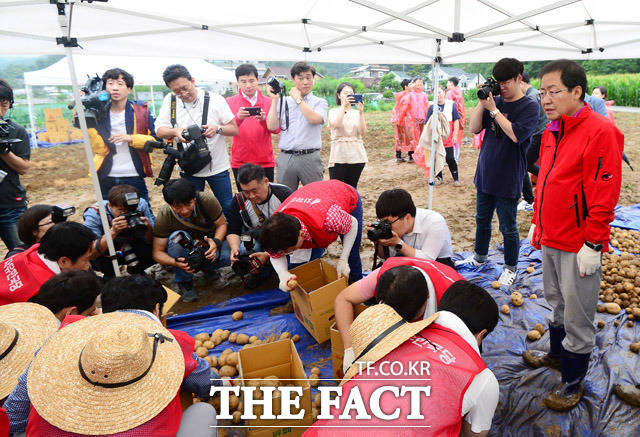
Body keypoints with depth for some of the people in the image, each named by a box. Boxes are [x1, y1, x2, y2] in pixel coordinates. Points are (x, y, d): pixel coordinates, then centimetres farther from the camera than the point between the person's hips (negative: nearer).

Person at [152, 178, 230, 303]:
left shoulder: (207, 200, -27)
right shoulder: (163, 216, -26)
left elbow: (222, 224, -13)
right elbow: (157, 253, -21)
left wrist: (216, 242, -35)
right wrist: (176, 262, -43)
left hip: (208, 241, 1)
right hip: (183, 251, -1)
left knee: (229, 255, -29)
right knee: (177, 237, -35)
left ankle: (206, 267, 8)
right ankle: (184, 281, -12)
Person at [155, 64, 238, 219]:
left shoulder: (215, 99, -6)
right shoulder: (170, 100, -1)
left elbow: (234, 129, -3)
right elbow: (160, 130, -3)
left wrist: (218, 128, -25)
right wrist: (175, 131, -25)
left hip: (218, 166, -1)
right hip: (189, 168, 1)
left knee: (228, 208, 7)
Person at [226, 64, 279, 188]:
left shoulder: (268, 102, 6)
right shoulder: (230, 102, 3)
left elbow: (277, 129, -4)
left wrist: (263, 120, -24)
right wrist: (238, 118, -29)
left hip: (265, 161, 1)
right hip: (239, 162, 0)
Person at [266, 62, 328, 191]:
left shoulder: (320, 102, 9)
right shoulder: (283, 102, 12)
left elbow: (314, 119, -13)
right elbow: (272, 126, 1)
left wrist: (298, 98, -3)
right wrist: (274, 99, 1)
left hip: (310, 158, -1)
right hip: (286, 158, 1)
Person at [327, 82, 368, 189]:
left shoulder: (357, 113, 12)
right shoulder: (333, 111, 6)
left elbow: (362, 131, -3)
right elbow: (336, 124, -17)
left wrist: (361, 112, -12)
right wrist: (343, 105, -19)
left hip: (356, 156, 3)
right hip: (339, 156, -3)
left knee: (352, 189, 8)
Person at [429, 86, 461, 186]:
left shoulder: (451, 105, 0)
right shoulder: (432, 107, 2)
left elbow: (456, 121, 3)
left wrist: (455, 135, -3)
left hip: (448, 139, -1)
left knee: (450, 159, -3)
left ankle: (456, 179, 10)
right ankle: (439, 177, 23)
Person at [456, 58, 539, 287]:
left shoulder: (529, 106, -9)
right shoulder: (495, 100, 6)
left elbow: (516, 134, -23)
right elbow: (475, 128, 2)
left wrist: (493, 110, -19)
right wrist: (482, 102, -9)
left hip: (508, 179, -5)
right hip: (485, 174, 6)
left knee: (508, 227, 6)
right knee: (482, 220, 19)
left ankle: (510, 268, 24)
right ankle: (479, 257, 38)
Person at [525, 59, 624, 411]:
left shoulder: (599, 132, -17)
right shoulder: (551, 133, 9)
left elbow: (604, 197, -20)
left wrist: (592, 244, -19)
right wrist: (537, 223, 18)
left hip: (578, 246, -8)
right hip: (550, 239, 8)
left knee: (576, 315, 5)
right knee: (557, 302, 24)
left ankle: (573, 384, 22)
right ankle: (558, 355, 44)